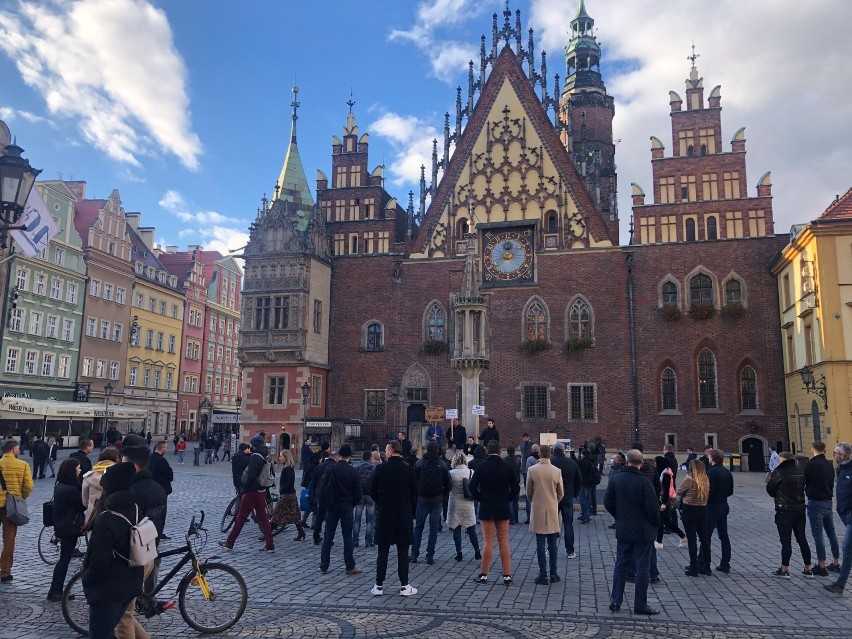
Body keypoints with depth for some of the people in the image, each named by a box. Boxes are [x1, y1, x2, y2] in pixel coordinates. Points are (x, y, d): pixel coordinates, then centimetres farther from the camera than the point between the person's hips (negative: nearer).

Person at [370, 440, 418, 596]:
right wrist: (411, 511, 13)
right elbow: (414, 494, 0)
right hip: (404, 516, 0)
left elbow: (372, 492, -2)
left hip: (384, 515, 0)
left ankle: (379, 586, 11)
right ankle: (404, 586, 10)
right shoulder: (409, 470, -5)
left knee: (382, 552, 7)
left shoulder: (380, 469, -8)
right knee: (403, 552, 7)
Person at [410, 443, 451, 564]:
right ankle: (430, 555, 6)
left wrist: (416, 495, 9)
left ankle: (414, 554, 9)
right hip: (437, 500, 0)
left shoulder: (418, 464, -6)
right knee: (433, 528, 6)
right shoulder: (442, 466, -3)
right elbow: (447, 484, 0)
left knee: (418, 527, 9)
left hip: (422, 499, 0)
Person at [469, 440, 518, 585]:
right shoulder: (507, 467, -3)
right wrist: (507, 499, 11)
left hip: (486, 509, -1)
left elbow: (472, 487, -9)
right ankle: (507, 576, 10)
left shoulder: (481, 467, -7)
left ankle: (483, 575, 11)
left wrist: (480, 499, 6)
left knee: (488, 542, 5)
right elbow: (515, 488, -2)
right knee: (504, 541, 8)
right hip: (503, 509, 1)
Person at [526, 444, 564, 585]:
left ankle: (543, 575, 4)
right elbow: (561, 493, 4)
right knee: (552, 544, 11)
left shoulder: (532, 470, -9)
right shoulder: (557, 471, -6)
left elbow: (528, 492, 0)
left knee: (540, 544, 3)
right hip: (553, 511, 2)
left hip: (538, 511, -1)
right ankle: (554, 574, 16)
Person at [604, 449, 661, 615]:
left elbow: (608, 503, 2)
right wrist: (655, 524, 2)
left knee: (621, 564, 14)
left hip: (623, 530, 4)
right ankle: (640, 605, 11)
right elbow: (653, 508, -17)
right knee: (642, 567, 5)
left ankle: (615, 601, 16)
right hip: (643, 531, -4)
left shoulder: (615, 479, -4)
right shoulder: (644, 483, -19)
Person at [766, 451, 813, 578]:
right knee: (802, 539, 13)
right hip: (800, 509, 6)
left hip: (784, 510, -6)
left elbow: (770, 489, -6)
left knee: (785, 540, 0)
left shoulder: (779, 472, -13)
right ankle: (808, 569, 20)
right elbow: (803, 488, 14)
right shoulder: (800, 471, 5)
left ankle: (784, 570, 7)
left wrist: (777, 495, 14)